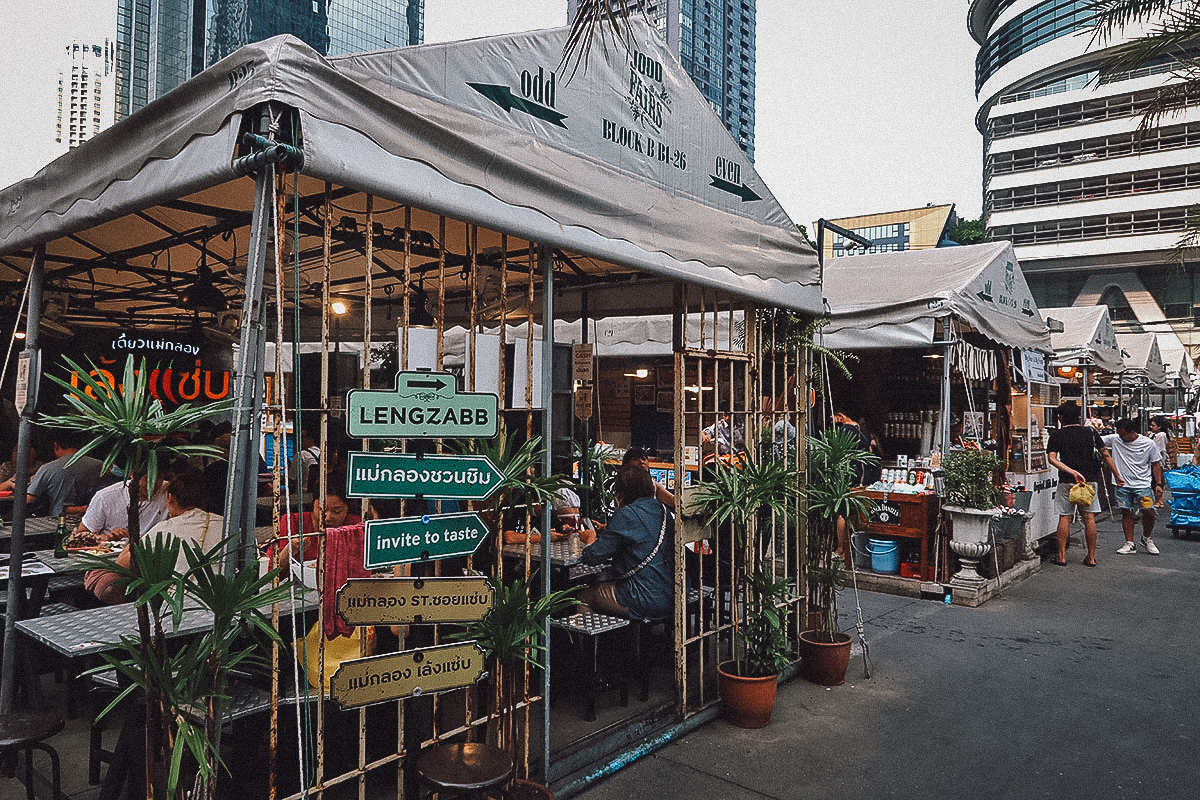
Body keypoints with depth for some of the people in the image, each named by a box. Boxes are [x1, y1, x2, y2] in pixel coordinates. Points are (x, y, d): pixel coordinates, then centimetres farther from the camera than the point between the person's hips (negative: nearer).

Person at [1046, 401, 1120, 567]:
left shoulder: (1057, 434, 0)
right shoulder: (1090, 432, 6)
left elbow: (1051, 458, -14)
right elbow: (1106, 455, 4)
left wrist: (1072, 472, -18)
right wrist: (1117, 476, 10)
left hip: (1066, 481, -2)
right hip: (1090, 479, 2)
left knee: (1064, 518, 3)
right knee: (1089, 518, 6)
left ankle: (1061, 557, 5)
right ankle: (1091, 558, 10)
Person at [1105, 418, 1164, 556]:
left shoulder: (1148, 443, -2)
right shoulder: (1114, 439, -1)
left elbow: (1156, 464, 4)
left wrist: (1158, 484, 1)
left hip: (1143, 484, -1)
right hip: (1122, 484, 1)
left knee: (1149, 512, -6)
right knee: (1126, 513, 4)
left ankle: (1147, 538, 19)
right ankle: (1129, 544, 12)